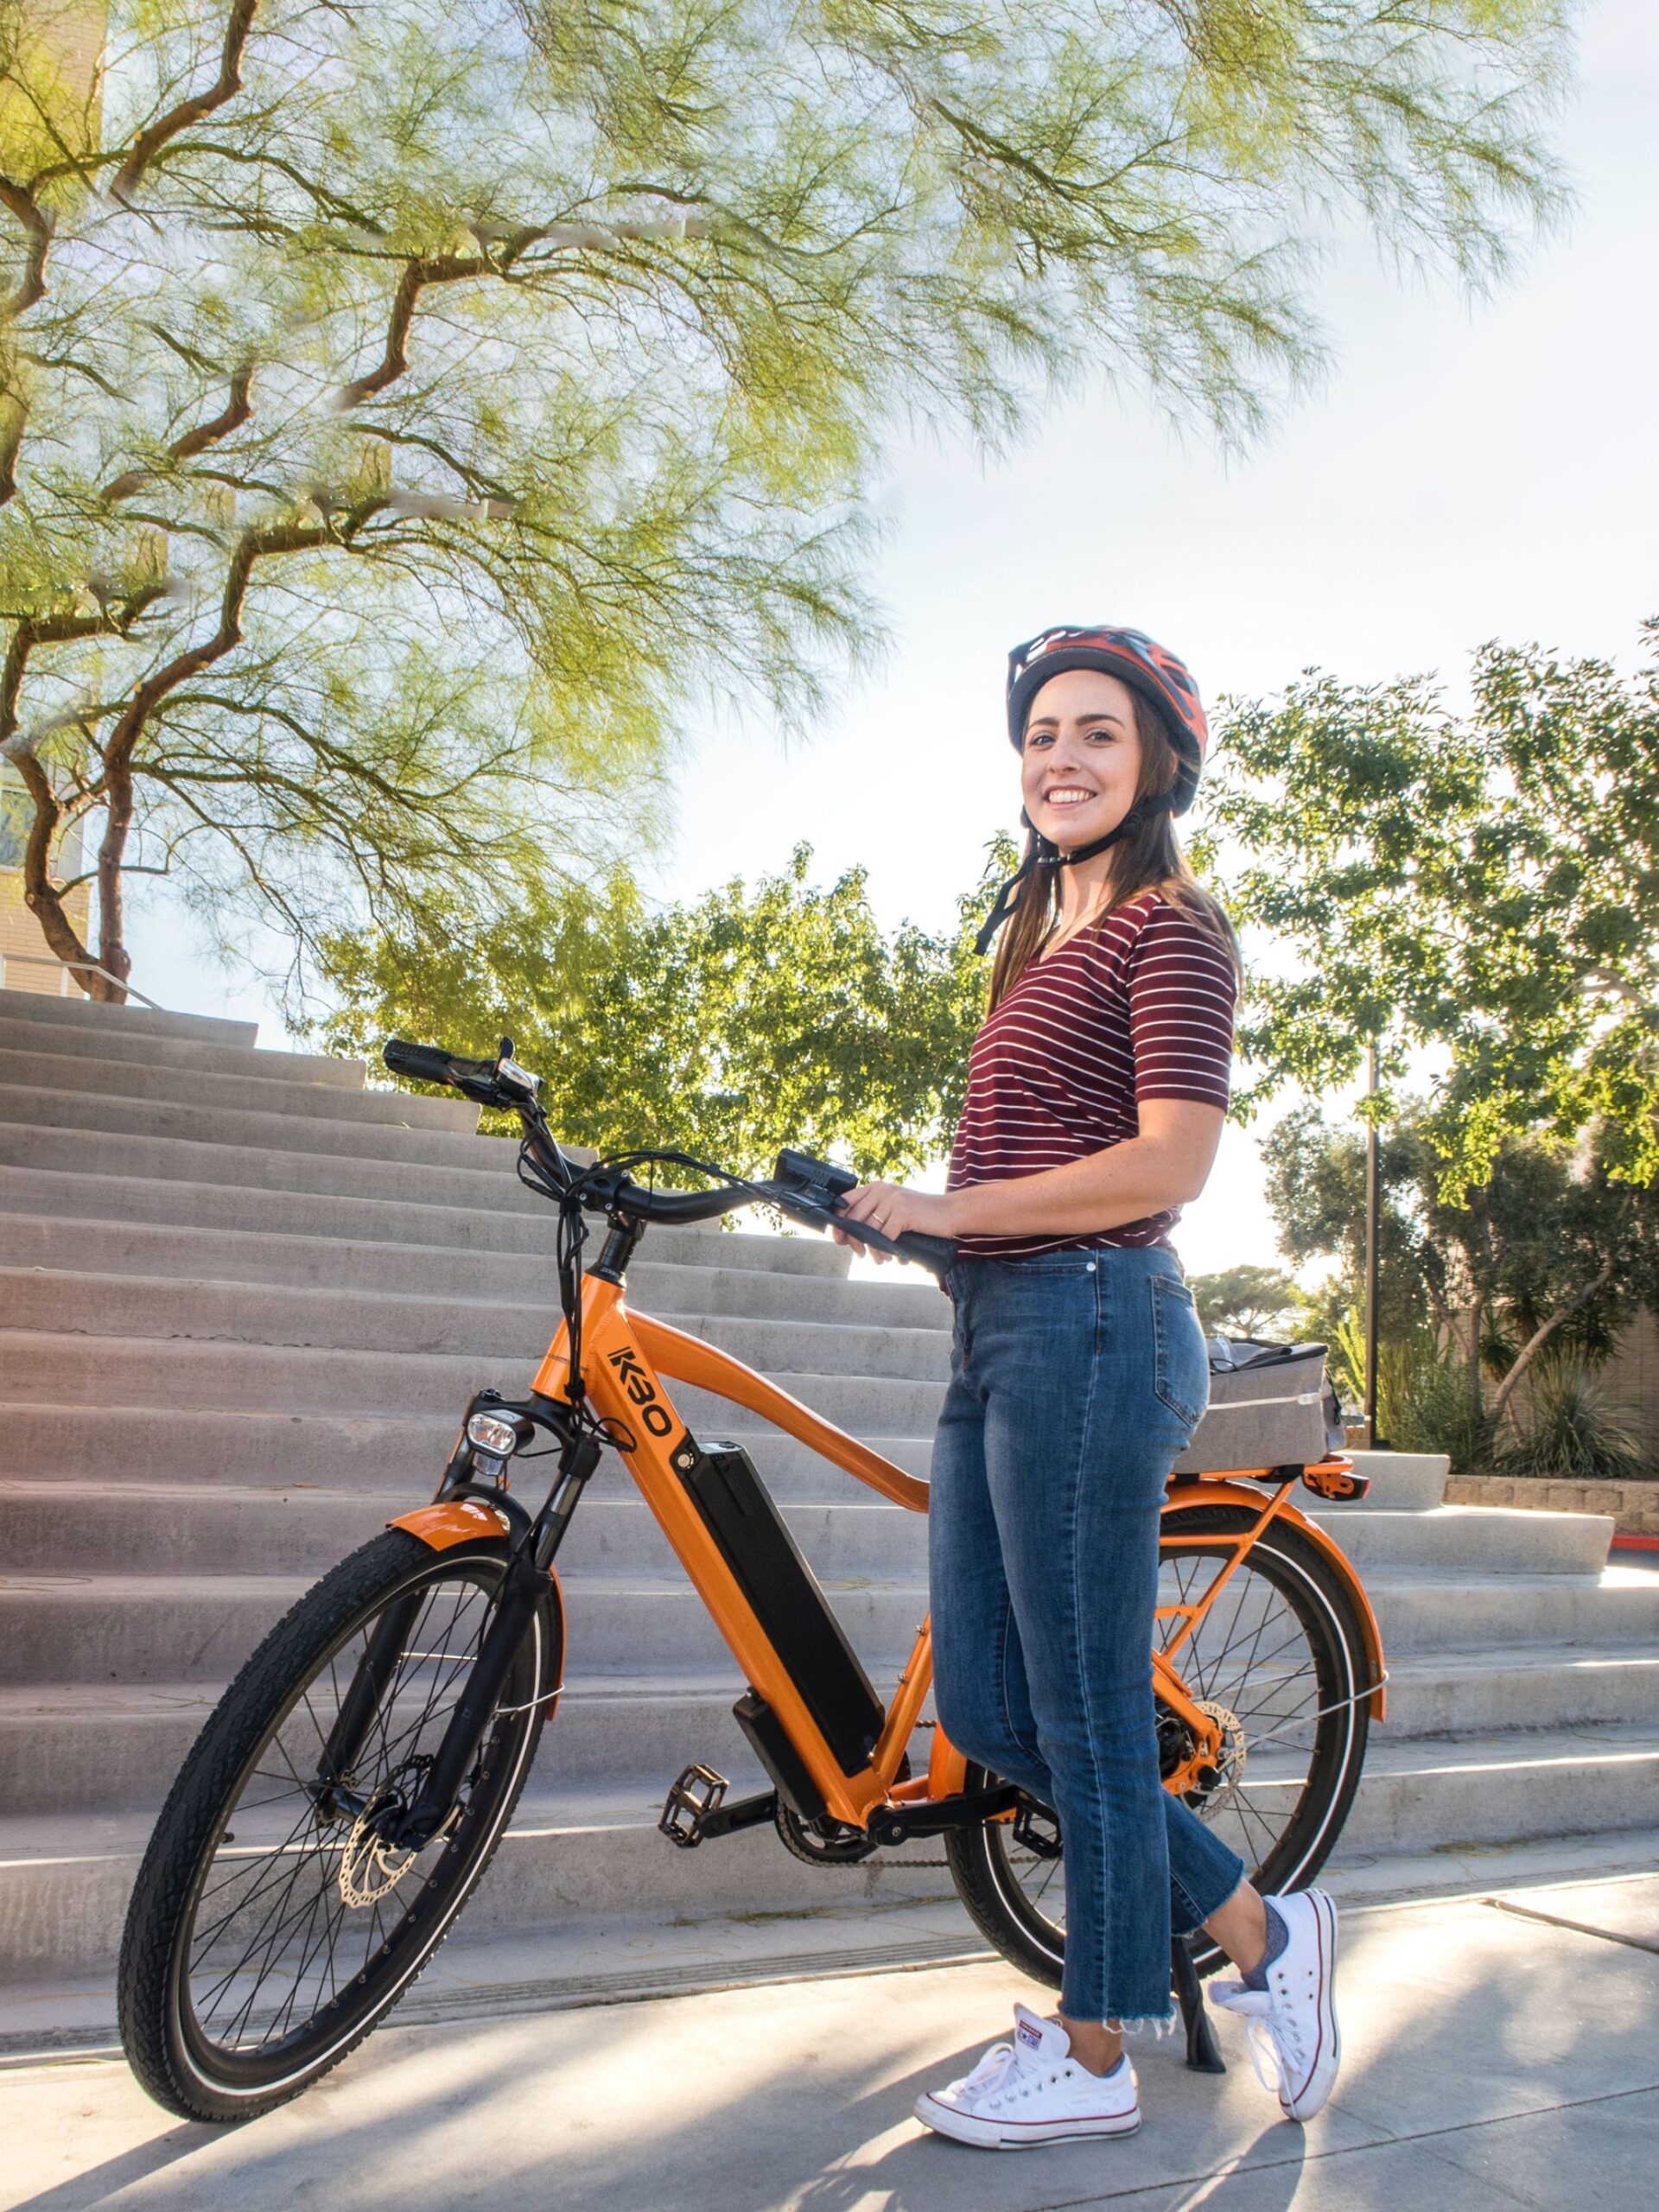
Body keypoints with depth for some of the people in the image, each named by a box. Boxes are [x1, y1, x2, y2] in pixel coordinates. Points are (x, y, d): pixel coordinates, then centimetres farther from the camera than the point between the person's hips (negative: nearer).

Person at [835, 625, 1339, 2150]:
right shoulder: (1042, 936, 21)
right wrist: (900, 1207, 7)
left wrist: (947, 1208, -13)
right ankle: (1259, 1933, 29)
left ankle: (1095, 2060, 23)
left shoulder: (1170, 927, -5)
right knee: (984, 1711, 12)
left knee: (1085, 1715, 3)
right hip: (997, 1337, 10)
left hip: (1086, 1328, -9)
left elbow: (1167, 1165, -16)